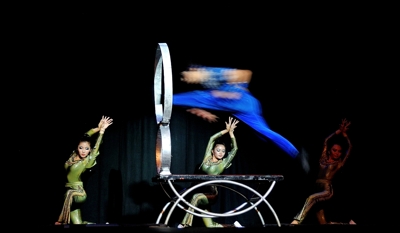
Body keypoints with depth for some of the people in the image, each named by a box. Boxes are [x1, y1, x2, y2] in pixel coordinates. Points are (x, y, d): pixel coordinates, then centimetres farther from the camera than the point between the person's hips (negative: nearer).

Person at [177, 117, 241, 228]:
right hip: (200, 193, 4)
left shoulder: (223, 163, 2)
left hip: (211, 195, -4)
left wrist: (231, 132, -5)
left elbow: (234, 149, -4)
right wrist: (226, 130, 3)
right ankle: (233, 226, 22)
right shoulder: (207, 158, 8)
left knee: (196, 197, -37)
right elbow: (212, 139, 6)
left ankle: (185, 224, -36)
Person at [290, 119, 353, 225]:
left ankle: (297, 221, -47)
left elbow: (350, 147, 8)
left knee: (311, 198, -35)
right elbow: (326, 141, 20)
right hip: (319, 190, 6)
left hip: (328, 190, -6)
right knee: (323, 223, 4)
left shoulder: (339, 163, 7)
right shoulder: (323, 159, 17)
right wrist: (338, 131, 18)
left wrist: (344, 135, 18)